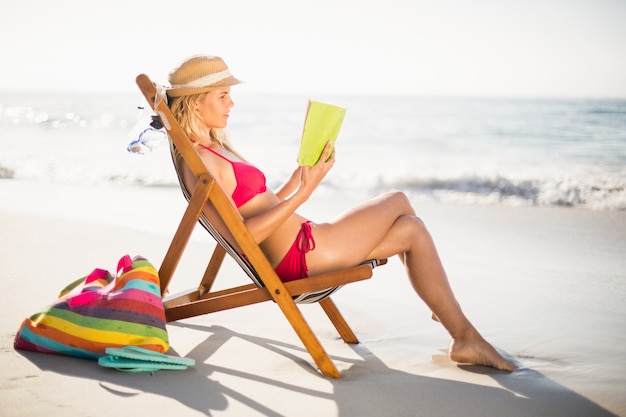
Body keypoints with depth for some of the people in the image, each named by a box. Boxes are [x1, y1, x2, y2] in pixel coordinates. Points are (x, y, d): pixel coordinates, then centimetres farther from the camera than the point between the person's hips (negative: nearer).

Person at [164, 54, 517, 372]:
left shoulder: (216, 149, 16)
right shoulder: (199, 161, -16)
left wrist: (304, 170, 8)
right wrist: (303, 193, -24)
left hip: (301, 243, 10)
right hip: (296, 256, -10)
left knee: (410, 229, 11)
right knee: (399, 202, -2)